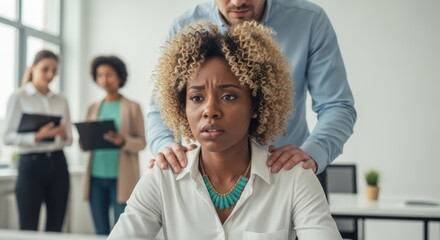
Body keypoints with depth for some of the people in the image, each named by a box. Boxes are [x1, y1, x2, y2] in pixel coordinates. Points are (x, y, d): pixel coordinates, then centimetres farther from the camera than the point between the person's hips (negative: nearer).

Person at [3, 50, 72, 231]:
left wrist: (64, 135, -11)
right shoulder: (18, 97, -2)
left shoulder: (61, 101, 10)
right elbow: (8, 137, -8)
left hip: (57, 163, 4)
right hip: (31, 164, -4)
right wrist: (36, 136, -22)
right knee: (28, 229, 0)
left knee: (55, 228, 8)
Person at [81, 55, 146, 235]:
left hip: (121, 179, -4)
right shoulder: (93, 108, 13)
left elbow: (142, 142, -1)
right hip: (96, 178, 4)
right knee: (100, 232, 10)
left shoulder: (133, 107, 1)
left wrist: (123, 141, -20)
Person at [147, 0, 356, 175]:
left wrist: (311, 152, -34)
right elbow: (161, 110, -8)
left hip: (287, 176, -2)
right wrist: (166, 146, -31)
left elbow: (337, 106, -13)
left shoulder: (309, 20, -15)